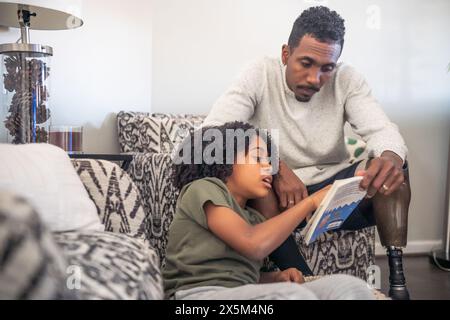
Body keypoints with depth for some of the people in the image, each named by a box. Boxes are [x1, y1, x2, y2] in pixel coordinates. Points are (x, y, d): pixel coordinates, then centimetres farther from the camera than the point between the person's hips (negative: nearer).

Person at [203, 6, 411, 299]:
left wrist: (391, 156, -44)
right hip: (277, 195, -1)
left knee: (391, 163, -22)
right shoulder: (261, 74, -11)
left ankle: (398, 280, -24)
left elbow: (382, 129, -17)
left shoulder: (347, 79, -5)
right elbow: (214, 129, -23)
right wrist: (276, 168, -34)